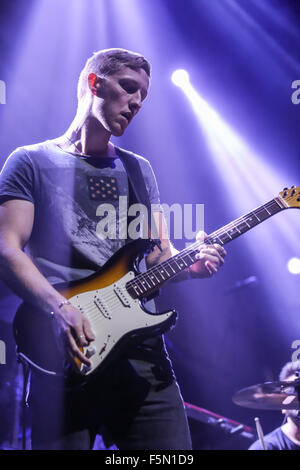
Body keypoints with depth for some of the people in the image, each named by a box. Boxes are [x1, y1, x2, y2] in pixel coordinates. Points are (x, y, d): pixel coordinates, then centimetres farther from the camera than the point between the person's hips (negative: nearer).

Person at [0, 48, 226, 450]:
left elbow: (159, 253, 17)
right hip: (66, 358, -4)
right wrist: (59, 308, -20)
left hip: (141, 350, 4)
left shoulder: (139, 170, 20)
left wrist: (188, 264, -6)